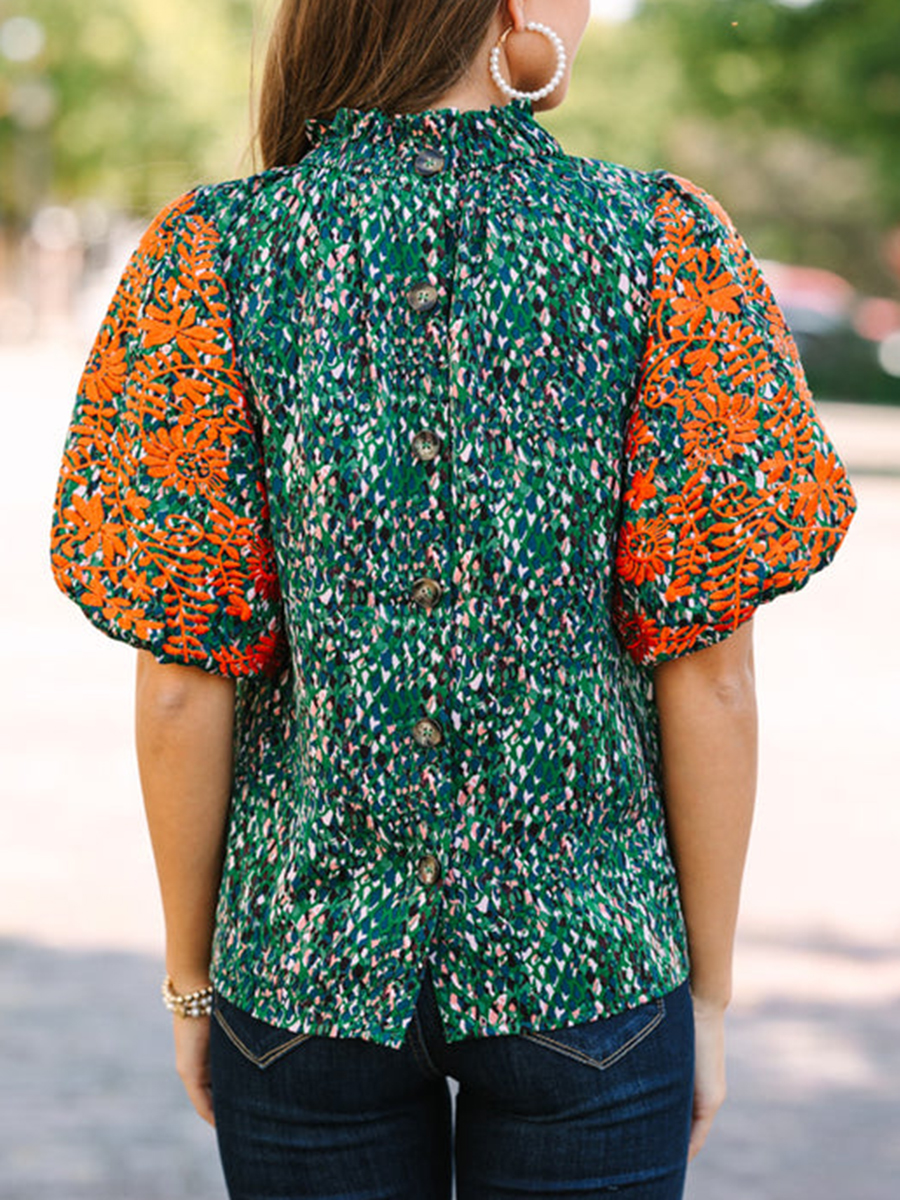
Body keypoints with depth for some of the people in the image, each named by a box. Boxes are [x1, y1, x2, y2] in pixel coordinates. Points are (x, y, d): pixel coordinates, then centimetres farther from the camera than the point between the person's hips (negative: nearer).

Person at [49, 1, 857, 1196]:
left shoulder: (221, 257, -9)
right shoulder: (659, 244, -10)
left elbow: (183, 683, -8)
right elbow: (709, 670, -9)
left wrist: (190, 978, 6)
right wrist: (709, 988, 3)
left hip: (305, 956, 1)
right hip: (588, 960, 0)